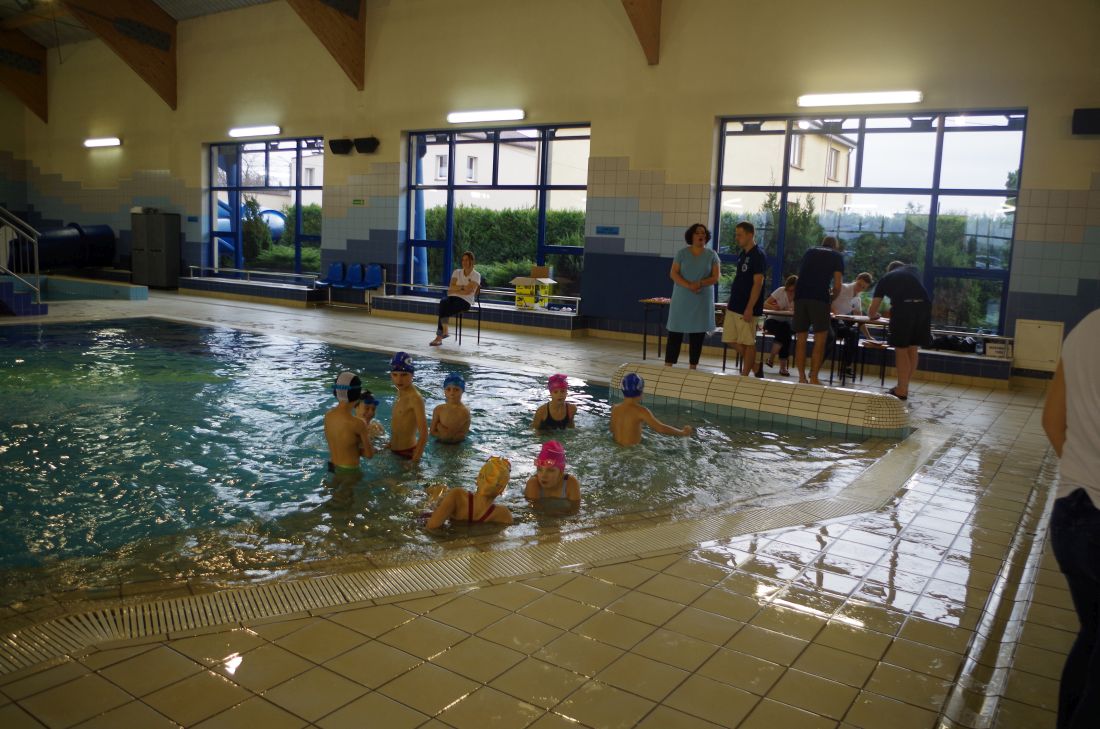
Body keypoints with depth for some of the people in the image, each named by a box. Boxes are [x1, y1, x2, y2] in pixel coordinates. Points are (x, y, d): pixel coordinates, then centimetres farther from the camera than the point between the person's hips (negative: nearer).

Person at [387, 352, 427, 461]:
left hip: (407, 453, -8)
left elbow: (423, 435, -23)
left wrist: (414, 461, -25)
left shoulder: (415, 398, -20)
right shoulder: (401, 393, 5)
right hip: (395, 451, 8)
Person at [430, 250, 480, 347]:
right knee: (443, 302, -33)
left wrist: (455, 289, -5)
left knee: (445, 309, -31)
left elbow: (468, 291, -11)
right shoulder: (457, 272, 16)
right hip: (452, 298, 4)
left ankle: (439, 337, -26)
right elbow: (451, 287, 3)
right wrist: (463, 287, -11)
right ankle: (444, 331, -36)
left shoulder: (476, 275, 2)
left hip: (465, 301, -4)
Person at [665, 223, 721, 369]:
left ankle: (693, 366, 12)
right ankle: (668, 365, 2)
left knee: (698, 334, 4)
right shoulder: (682, 253, 4)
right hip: (682, 299, -1)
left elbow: (715, 277, -1)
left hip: (703, 300, 1)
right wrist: (688, 286, -19)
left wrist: (700, 284, -19)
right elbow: (673, 274, -3)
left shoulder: (711, 255, 4)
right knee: (675, 332, -2)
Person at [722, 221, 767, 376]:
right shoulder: (742, 255, 14)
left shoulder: (758, 255, -12)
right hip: (734, 306, 9)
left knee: (747, 343, -1)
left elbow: (758, 283, -17)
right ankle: (755, 366, 24)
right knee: (732, 340, 11)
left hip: (747, 308, -9)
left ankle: (745, 375, 7)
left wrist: (750, 308, -21)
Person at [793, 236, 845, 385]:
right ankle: (814, 378, 0)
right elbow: (837, 286, 5)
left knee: (801, 340, 8)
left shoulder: (809, 252, 24)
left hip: (800, 296, 4)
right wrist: (832, 298, 24)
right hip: (820, 298, -4)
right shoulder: (837, 256, 13)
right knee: (820, 340, 3)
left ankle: (801, 378, 10)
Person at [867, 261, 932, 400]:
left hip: (903, 307, -3)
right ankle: (904, 387, 23)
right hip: (924, 305, 3)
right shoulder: (914, 270, 31)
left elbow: (871, 312, 23)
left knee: (901, 350, 6)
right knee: (913, 349, 13)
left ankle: (902, 391, 8)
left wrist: (874, 315, 46)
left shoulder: (885, 279, 23)